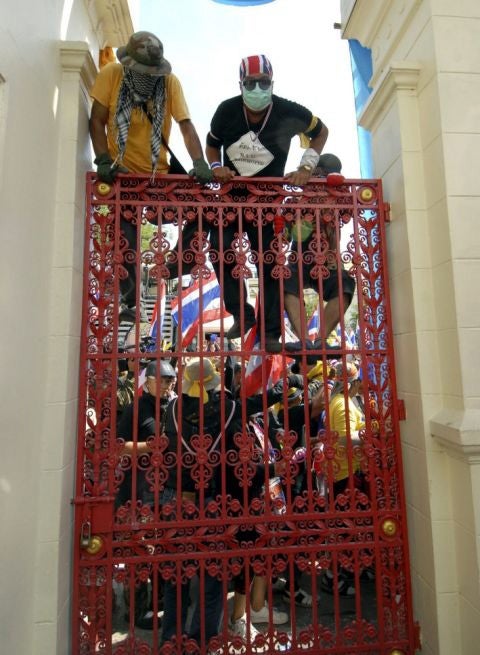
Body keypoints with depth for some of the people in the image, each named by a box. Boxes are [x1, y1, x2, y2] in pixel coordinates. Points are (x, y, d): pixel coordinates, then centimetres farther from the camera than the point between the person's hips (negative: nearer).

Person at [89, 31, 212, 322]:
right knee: (125, 240, -7)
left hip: (158, 173, 2)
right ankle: (130, 303, 3)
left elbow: (186, 125, -13)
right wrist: (103, 160, -20)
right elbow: (97, 121, -6)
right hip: (122, 174, -1)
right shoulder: (111, 75, -6)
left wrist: (200, 162, -28)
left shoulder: (170, 81, -5)